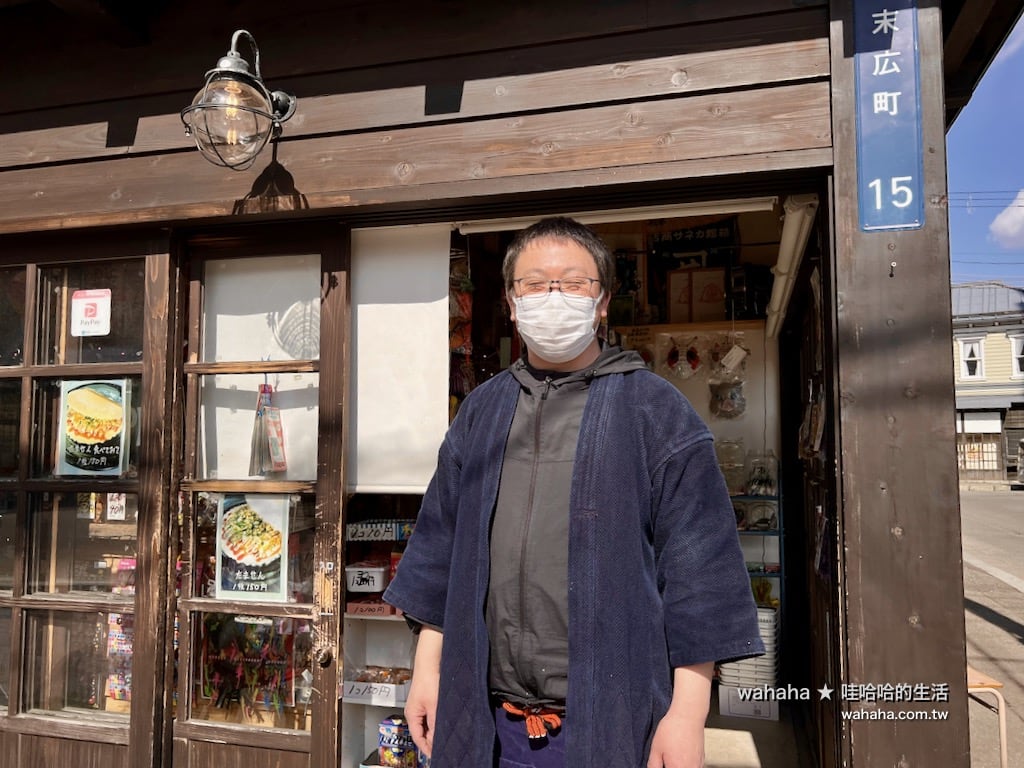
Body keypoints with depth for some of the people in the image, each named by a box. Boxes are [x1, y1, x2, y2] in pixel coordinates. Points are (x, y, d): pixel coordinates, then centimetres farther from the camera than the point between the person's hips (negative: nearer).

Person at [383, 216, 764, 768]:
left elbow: (697, 564, -8)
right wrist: (427, 668, 8)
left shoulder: (657, 411, -4)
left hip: (612, 722, -3)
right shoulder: (479, 414, 9)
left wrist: (688, 713, -11)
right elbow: (441, 544, 11)